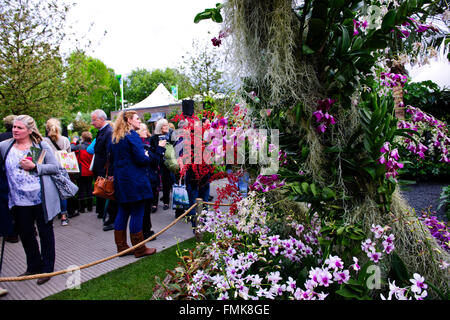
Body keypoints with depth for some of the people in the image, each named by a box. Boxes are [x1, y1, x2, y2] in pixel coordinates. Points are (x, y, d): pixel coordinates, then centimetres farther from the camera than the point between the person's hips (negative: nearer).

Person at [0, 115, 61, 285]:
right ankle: (34, 266, 35)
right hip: (19, 200, 4)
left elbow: (54, 167, -5)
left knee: (45, 232, 8)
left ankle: (47, 268, 23)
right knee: (25, 233, 15)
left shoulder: (42, 145, -3)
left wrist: (34, 166, -16)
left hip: (41, 199, -3)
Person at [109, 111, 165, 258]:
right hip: (134, 182, -9)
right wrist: (159, 149, -12)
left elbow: (112, 160, 18)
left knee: (123, 213, 14)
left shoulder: (115, 138, 13)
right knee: (137, 214, 0)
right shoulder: (132, 136, -13)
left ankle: (121, 247, 23)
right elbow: (142, 160, -18)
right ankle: (139, 249, 10)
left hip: (120, 181, 9)